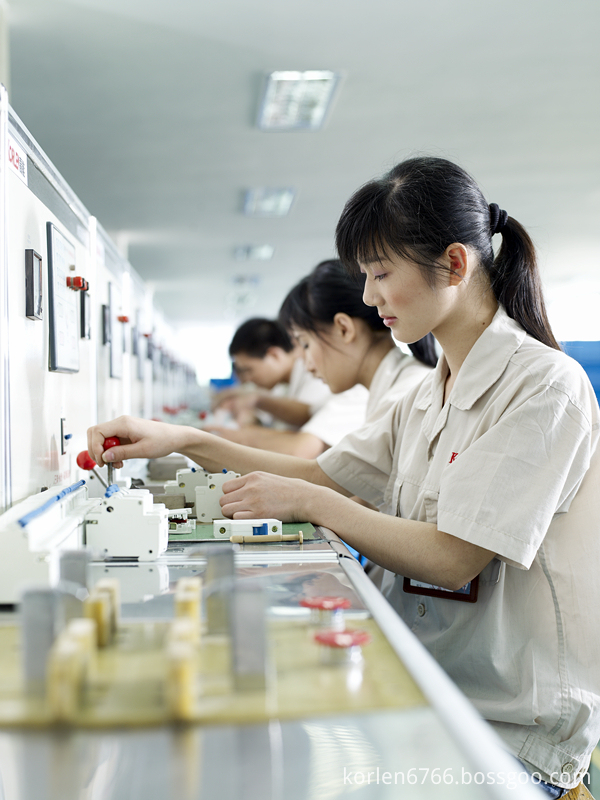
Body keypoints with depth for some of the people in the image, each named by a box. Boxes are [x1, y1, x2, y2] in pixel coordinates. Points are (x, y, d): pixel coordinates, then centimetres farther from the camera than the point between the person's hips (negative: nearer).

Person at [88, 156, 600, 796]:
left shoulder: (545, 385, -17)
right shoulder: (430, 396, 9)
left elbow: (452, 559, -22)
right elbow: (325, 473, 11)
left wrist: (306, 503, -15)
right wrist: (184, 442, 3)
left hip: (513, 728, -6)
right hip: (426, 684, 7)